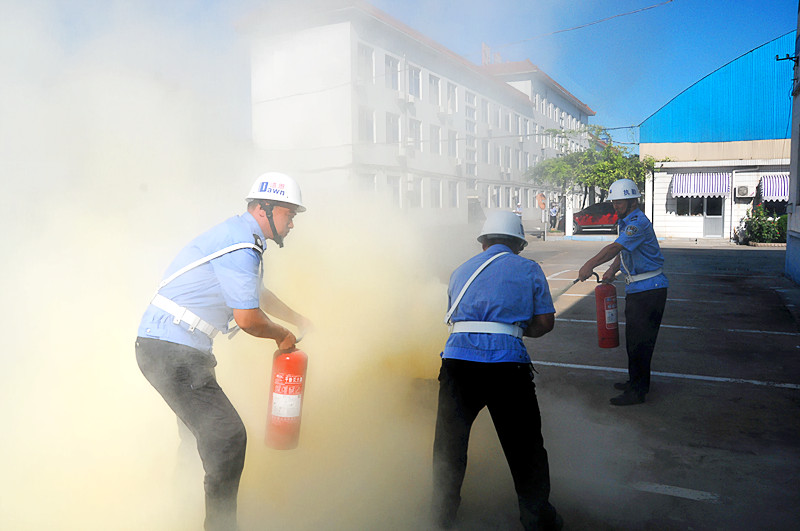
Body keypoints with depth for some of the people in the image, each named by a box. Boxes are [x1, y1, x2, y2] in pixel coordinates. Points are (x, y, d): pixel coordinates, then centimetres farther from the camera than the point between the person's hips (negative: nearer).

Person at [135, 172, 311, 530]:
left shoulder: (241, 237, 15)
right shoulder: (241, 246, -19)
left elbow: (259, 294, 31)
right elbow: (248, 319, -22)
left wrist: (297, 319, 37)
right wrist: (282, 336, -3)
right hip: (173, 352, -11)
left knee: (205, 427, 24)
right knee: (226, 435, -11)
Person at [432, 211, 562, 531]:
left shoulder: (461, 271, 20)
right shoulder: (529, 269, 11)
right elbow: (545, 322, 6)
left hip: (457, 358, 3)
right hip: (506, 363, -2)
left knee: (450, 441, 19)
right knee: (525, 445, 14)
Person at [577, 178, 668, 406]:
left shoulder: (638, 222, -19)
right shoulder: (627, 221, 14)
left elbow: (615, 247, -31)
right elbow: (622, 250, 20)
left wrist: (590, 264, -36)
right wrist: (612, 270, 5)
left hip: (649, 290, -10)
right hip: (636, 289, 10)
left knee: (640, 341, -5)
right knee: (633, 338, 18)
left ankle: (637, 391, 2)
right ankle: (636, 381, 32)